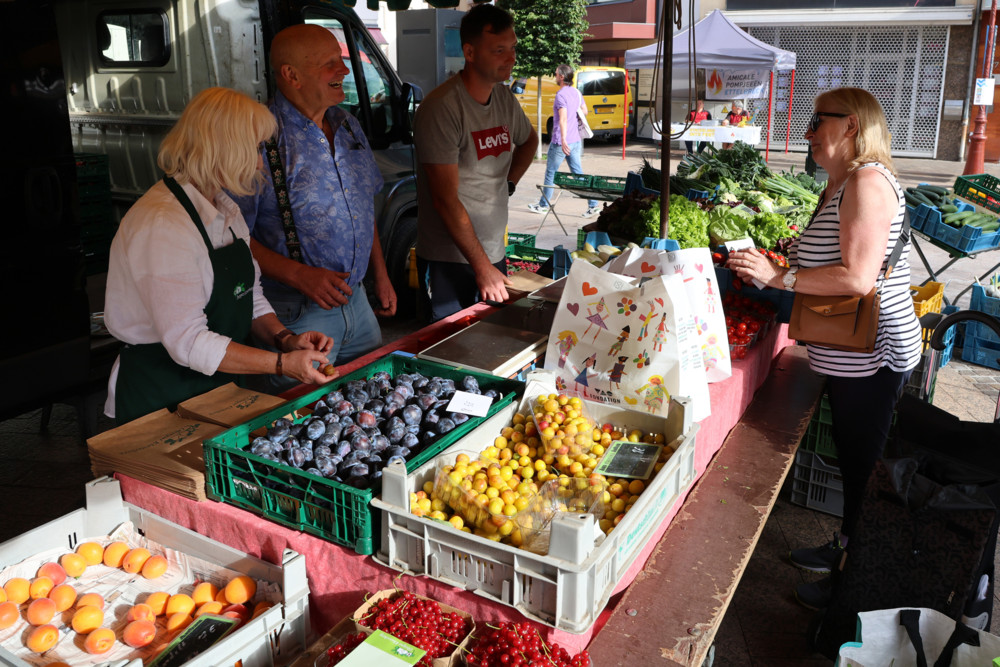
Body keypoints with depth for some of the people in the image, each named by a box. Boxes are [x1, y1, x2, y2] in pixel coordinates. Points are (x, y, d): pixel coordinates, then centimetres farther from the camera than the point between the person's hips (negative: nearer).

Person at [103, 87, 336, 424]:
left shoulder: (226, 212, 10)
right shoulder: (163, 226, -22)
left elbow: (251, 298, 14)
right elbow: (187, 342, -26)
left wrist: (285, 338, -5)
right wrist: (282, 363, -26)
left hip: (219, 387, 8)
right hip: (160, 402, -8)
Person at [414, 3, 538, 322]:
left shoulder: (505, 98, 5)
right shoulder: (440, 108, -18)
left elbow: (529, 140, 29)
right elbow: (446, 200, -20)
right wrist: (481, 266, -19)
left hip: (494, 252, 7)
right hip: (448, 261, -7)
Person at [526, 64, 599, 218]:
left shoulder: (561, 95, -17)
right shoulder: (576, 92, 9)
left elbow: (563, 118, -27)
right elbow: (584, 111, 22)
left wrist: (563, 140, -34)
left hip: (561, 142, -8)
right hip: (575, 140, 8)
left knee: (551, 172, 7)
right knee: (578, 173, 8)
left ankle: (543, 205, 19)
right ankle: (593, 204, 0)